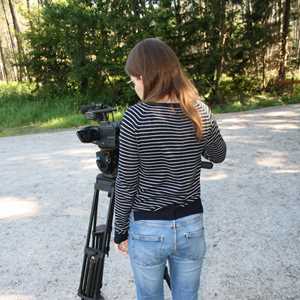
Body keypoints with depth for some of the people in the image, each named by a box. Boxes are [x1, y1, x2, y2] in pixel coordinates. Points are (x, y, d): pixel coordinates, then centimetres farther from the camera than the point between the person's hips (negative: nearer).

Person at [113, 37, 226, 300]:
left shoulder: (135, 117, -18)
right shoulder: (200, 112, -8)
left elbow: (126, 183, -12)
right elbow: (219, 156, 10)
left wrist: (120, 230, 1)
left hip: (147, 228, -3)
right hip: (191, 225, 3)